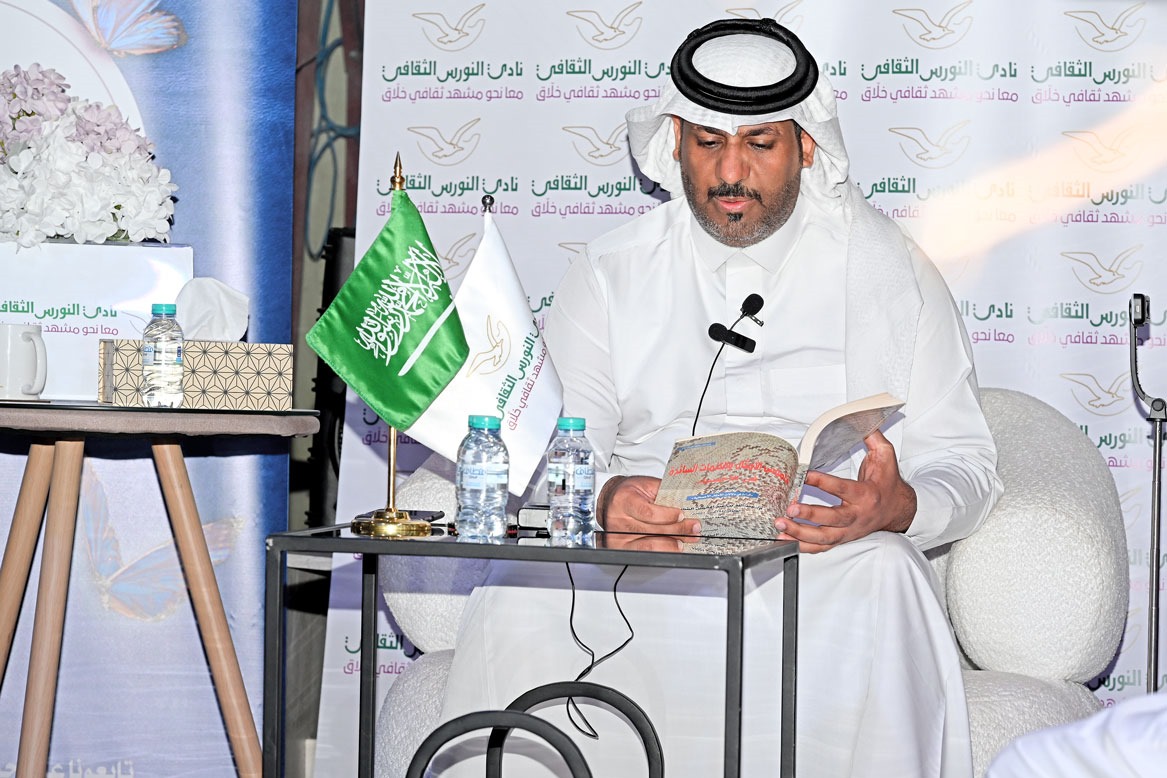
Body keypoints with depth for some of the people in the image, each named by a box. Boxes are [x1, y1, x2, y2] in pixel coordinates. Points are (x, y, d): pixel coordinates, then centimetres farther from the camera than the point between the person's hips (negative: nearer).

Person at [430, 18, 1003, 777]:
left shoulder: (887, 267, 11)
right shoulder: (612, 272, 15)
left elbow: (963, 464, 8)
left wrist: (897, 507, -17)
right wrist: (601, 498, -19)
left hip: (825, 552, -1)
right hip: (643, 557, 1)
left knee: (882, 577, -37)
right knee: (516, 595, -31)